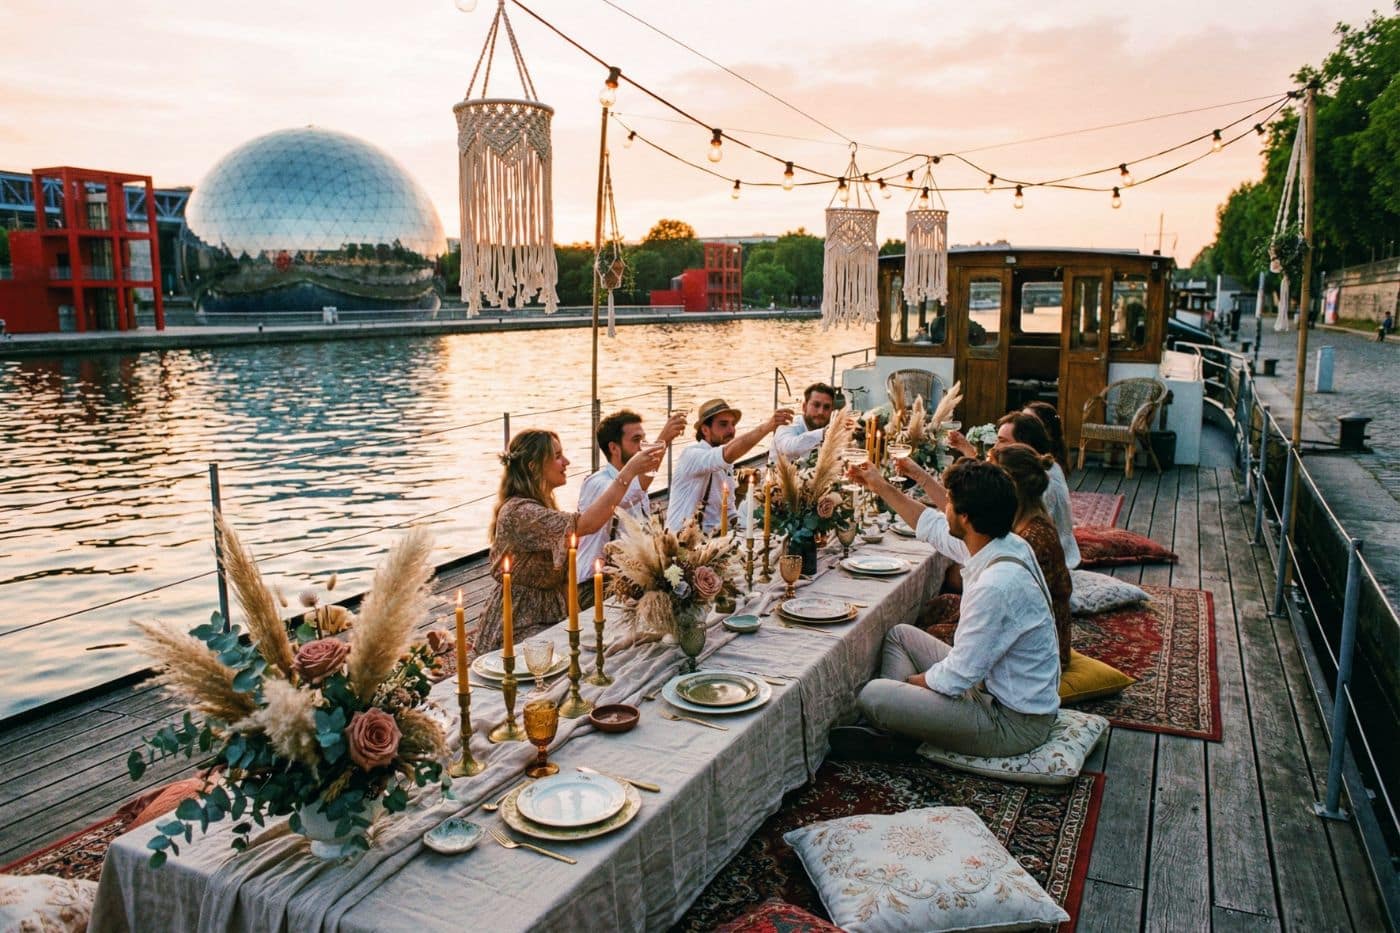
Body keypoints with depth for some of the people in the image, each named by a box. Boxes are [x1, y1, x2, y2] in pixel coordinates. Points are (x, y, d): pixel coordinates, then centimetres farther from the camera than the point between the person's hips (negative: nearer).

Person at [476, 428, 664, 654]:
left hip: (546, 615, 9)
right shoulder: (519, 512, -23)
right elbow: (585, 523, -35)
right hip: (519, 628, -9)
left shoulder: (540, 507, 10)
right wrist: (629, 471, -33)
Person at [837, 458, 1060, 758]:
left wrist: (911, 681, -5)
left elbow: (955, 679, -25)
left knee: (871, 696, -17)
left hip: (1012, 723, -10)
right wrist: (882, 488, 21)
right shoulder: (1006, 543, -4)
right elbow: (934, 526, 16)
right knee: (899, 635, 17)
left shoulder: (996, 586, -33)